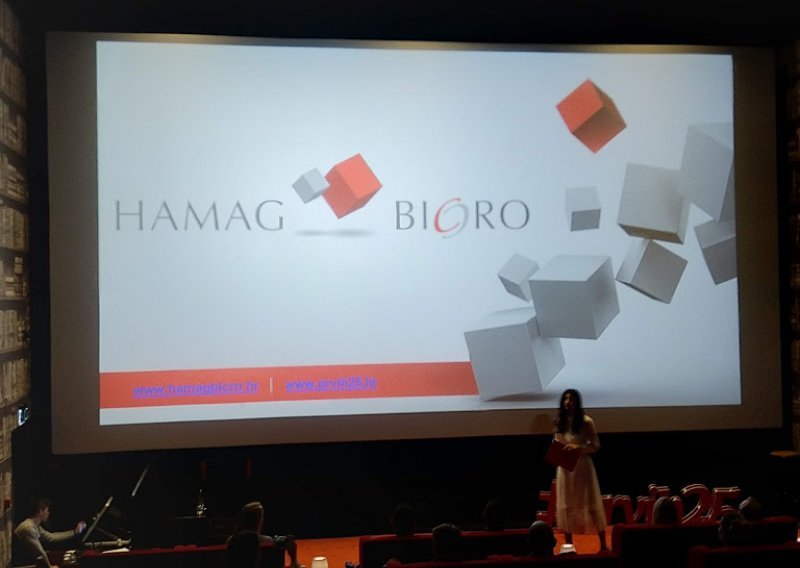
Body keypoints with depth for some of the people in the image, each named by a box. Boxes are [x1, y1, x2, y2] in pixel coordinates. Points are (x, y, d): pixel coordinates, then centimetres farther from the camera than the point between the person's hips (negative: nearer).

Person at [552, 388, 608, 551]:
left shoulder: (586, 421, -9)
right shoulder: (559, 422, 3)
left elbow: (596, 446, -7)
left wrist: (578, 447, -23)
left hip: (582, 466, -4)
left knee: (591, 504, 2)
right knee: (566, 506, 8)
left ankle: (603, 544, 12)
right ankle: (568, 545, 19)